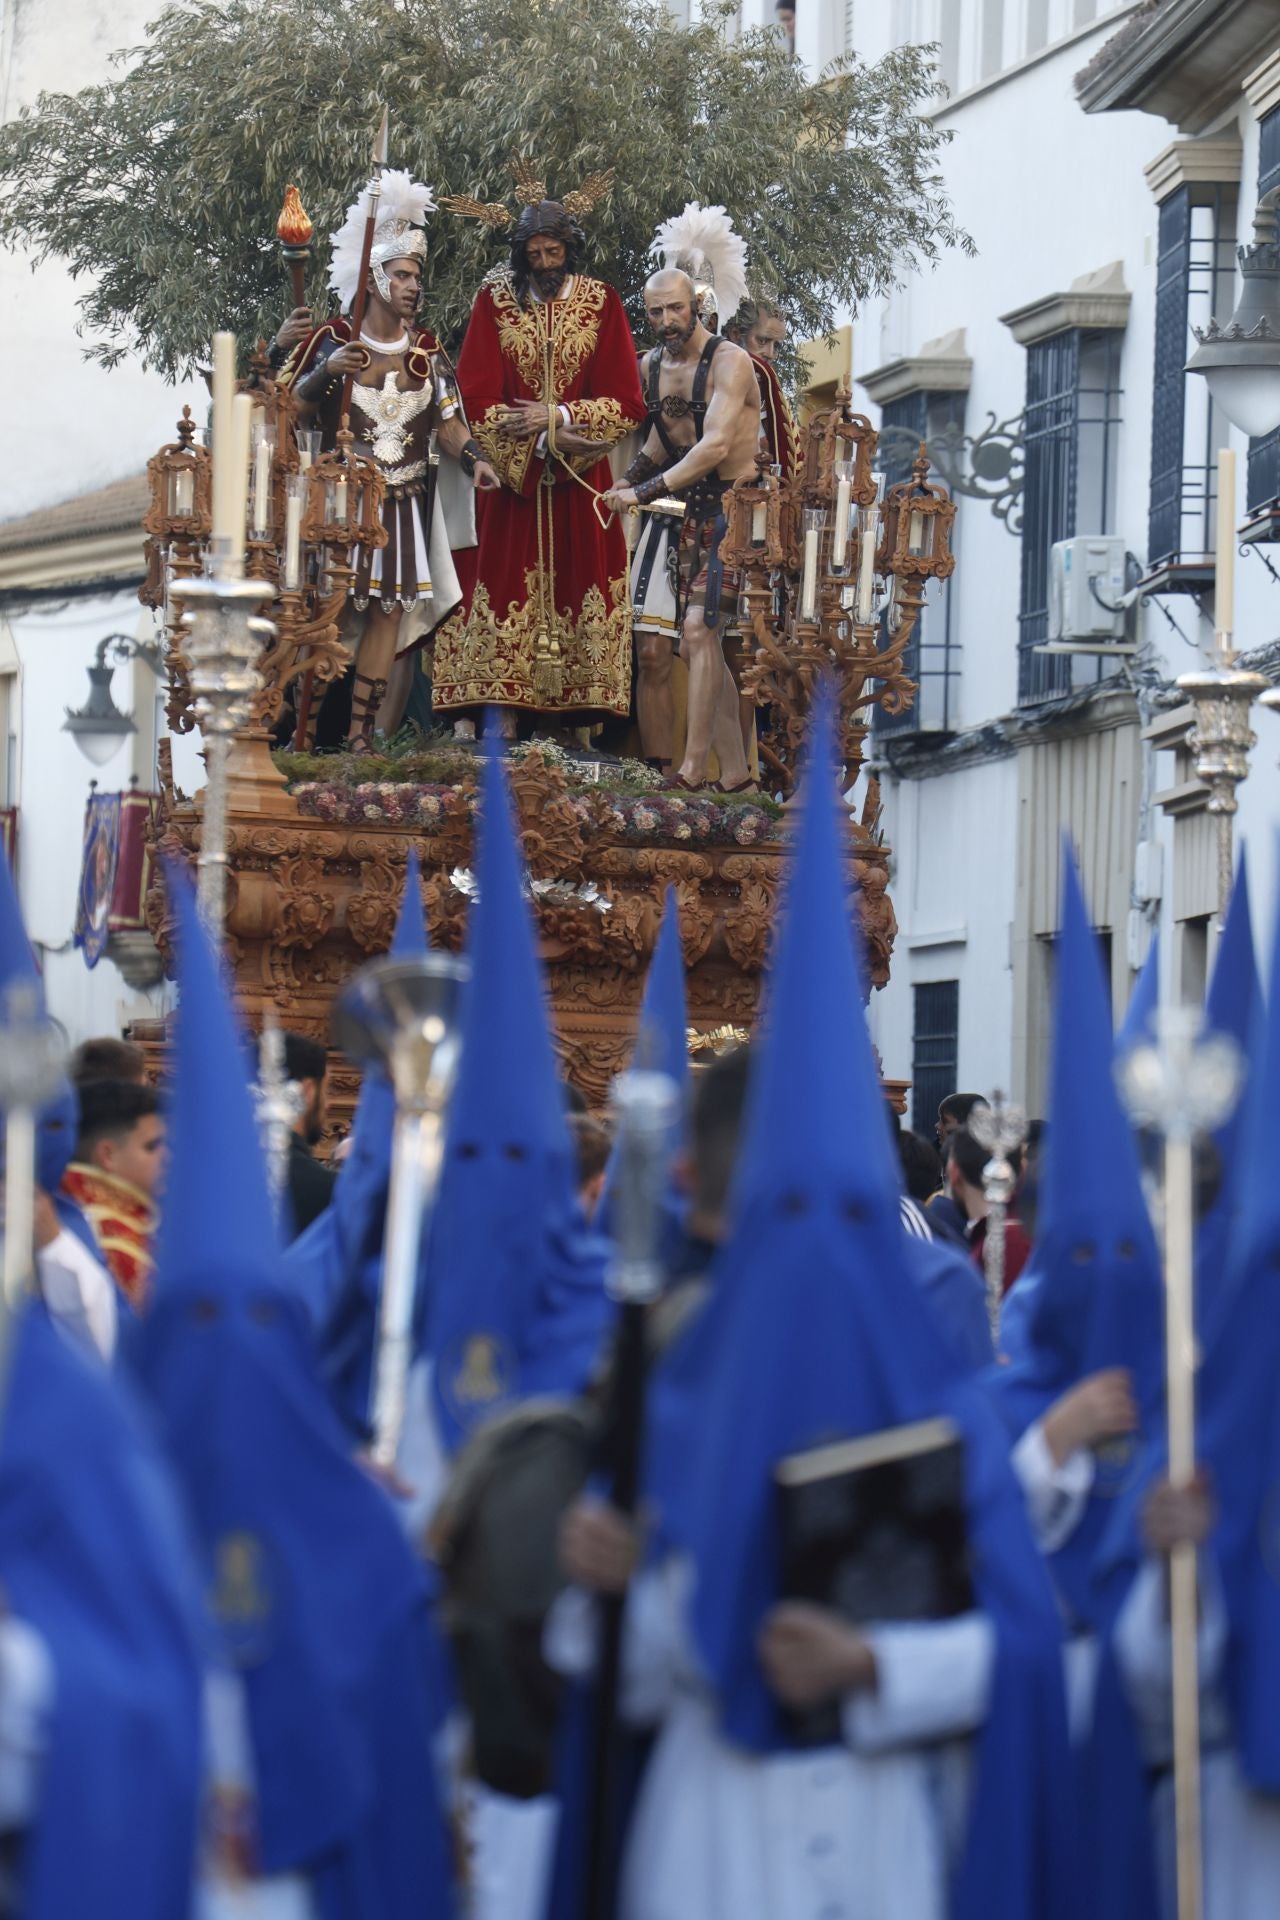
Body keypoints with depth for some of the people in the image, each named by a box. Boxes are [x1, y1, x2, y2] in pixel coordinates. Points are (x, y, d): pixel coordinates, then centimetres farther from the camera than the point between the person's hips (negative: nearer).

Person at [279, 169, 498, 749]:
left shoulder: (427, 350, 9)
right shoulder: (332, 341, -1)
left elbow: (447, 419, 7)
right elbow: (289, 411, -4)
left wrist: (472, 459, -12)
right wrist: (327, 371, -19)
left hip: (405, 502, 4)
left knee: (389, 608, -2)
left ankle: (360, 734, 0)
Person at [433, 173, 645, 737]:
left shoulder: (601, 303, 4)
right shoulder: (495, 300, 2)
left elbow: (625, 402, 0)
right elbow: (478, 396, -4)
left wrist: (557, 417, -13)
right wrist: (547, 438, -14)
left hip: (580, 479, 1)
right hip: (512, 471, -1)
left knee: (572, 582, -3)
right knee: (508, 580, -7)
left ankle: (564, 721, -3)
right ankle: (499, 717, -10)